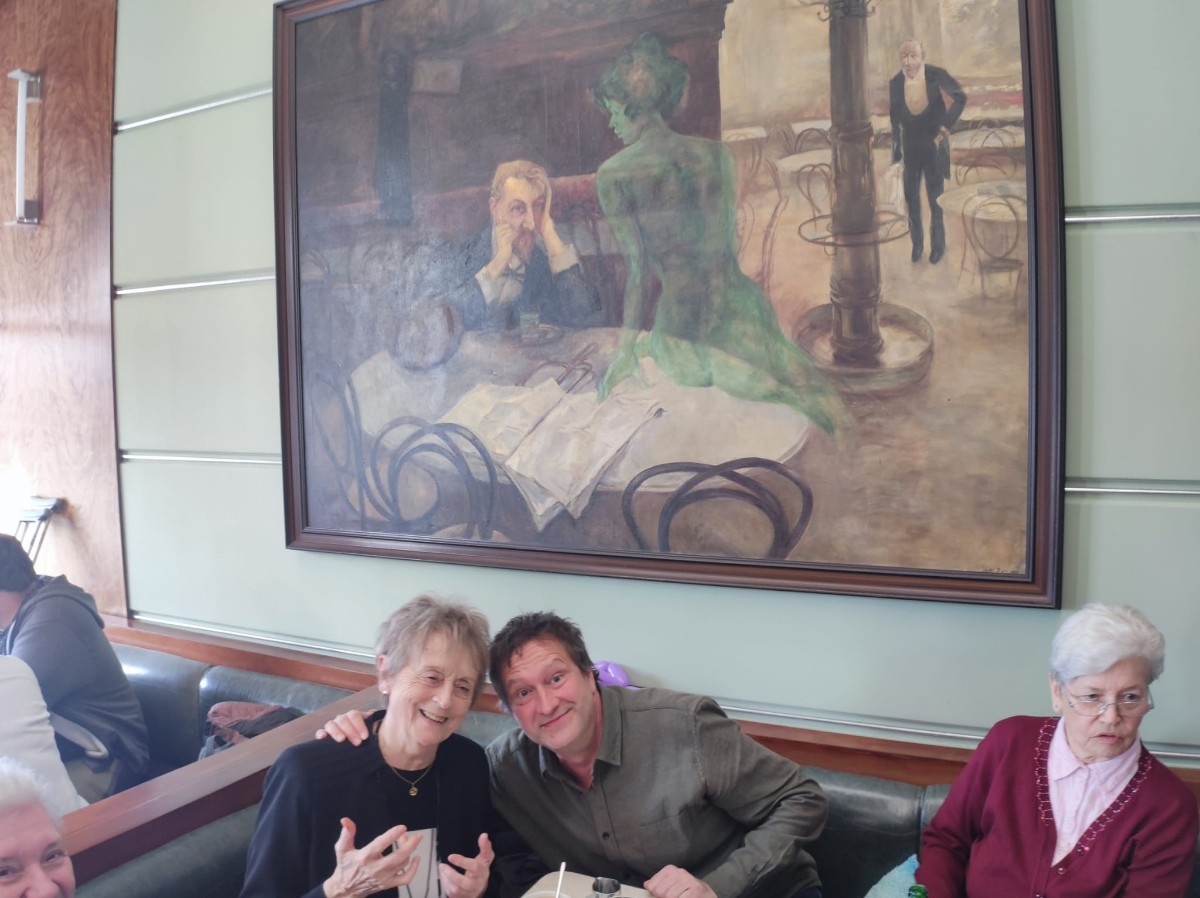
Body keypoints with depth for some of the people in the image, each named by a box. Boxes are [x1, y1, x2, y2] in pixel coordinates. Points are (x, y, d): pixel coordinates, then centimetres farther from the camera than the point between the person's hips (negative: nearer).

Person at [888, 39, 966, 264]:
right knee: (911, 197, 10)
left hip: (934, 144, -2)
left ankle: (938, 245, 23)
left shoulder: (936, 75, -18)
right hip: (910, 146, 2)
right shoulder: (895, 83, -10)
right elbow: (894, 119, 1)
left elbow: (960, 98, -4)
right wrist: (896, 152, 1)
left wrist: (946, 127, -8)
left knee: (935, 197, 8)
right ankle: (916, 244, 26)